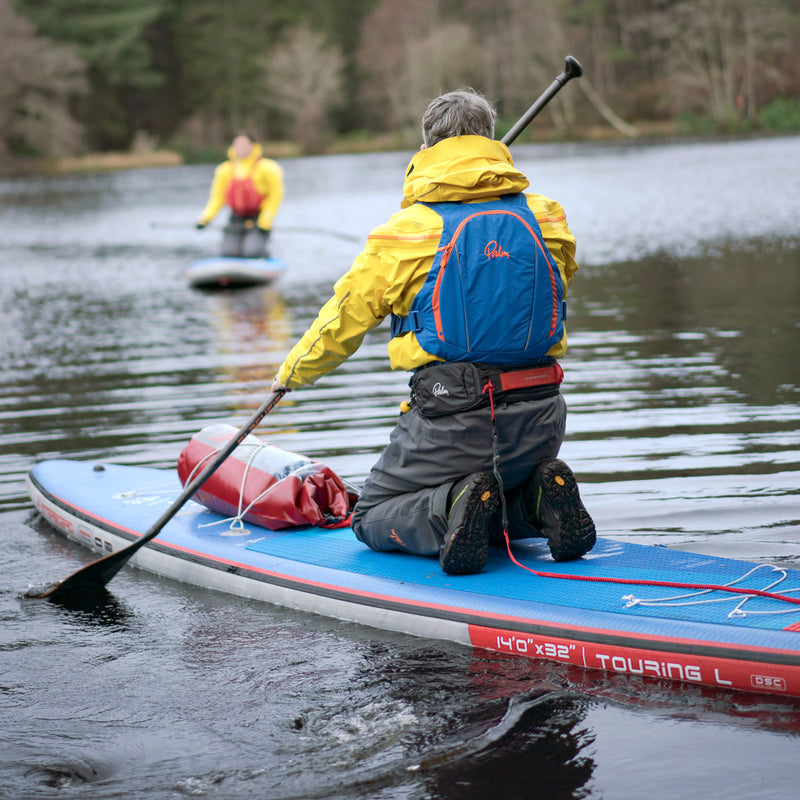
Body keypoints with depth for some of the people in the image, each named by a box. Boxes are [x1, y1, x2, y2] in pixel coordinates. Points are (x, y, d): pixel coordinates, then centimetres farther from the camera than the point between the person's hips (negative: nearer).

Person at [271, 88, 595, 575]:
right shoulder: (547, 219, 4)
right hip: (541, 421, 4)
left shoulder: (406, 231, -5)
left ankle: (452, 509, -15)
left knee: (372, 518, 17)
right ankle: (541, 501, -2)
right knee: (505, 490, 33)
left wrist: (293, 372, 22)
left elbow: (344, 321, 4)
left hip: (451, 423, -4)